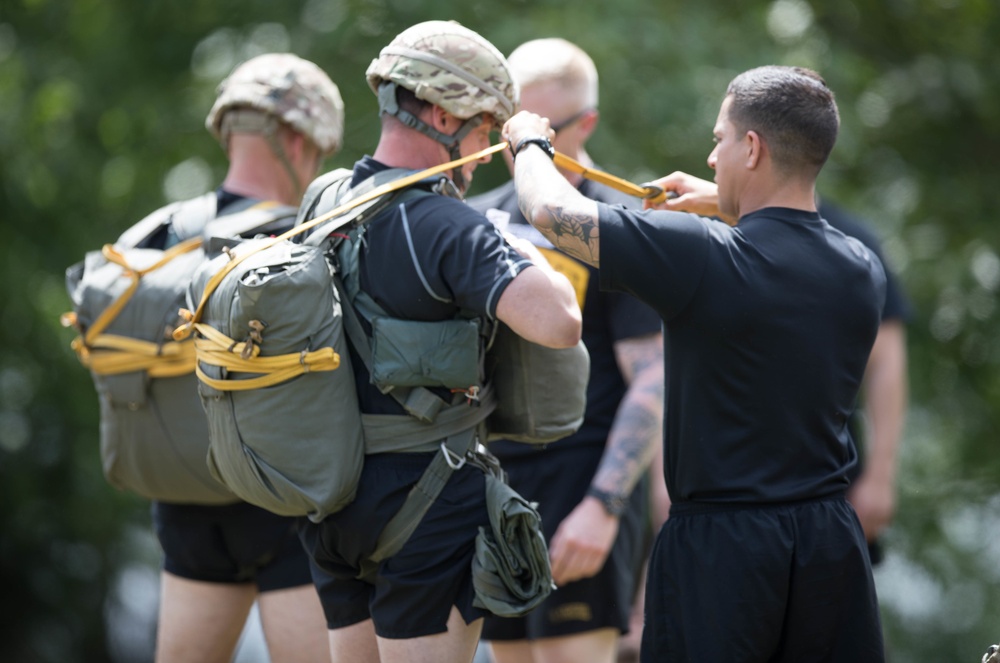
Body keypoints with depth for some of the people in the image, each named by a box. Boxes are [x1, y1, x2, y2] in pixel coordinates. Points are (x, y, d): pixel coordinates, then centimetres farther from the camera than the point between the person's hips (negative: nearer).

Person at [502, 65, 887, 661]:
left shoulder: (704, 258, -17)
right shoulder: (864, 271, 2)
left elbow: (552, 211, -11)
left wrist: (530, 143, 8)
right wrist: (728, 208, 29)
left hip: (721, 544, -5)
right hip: (831, 538, 5)